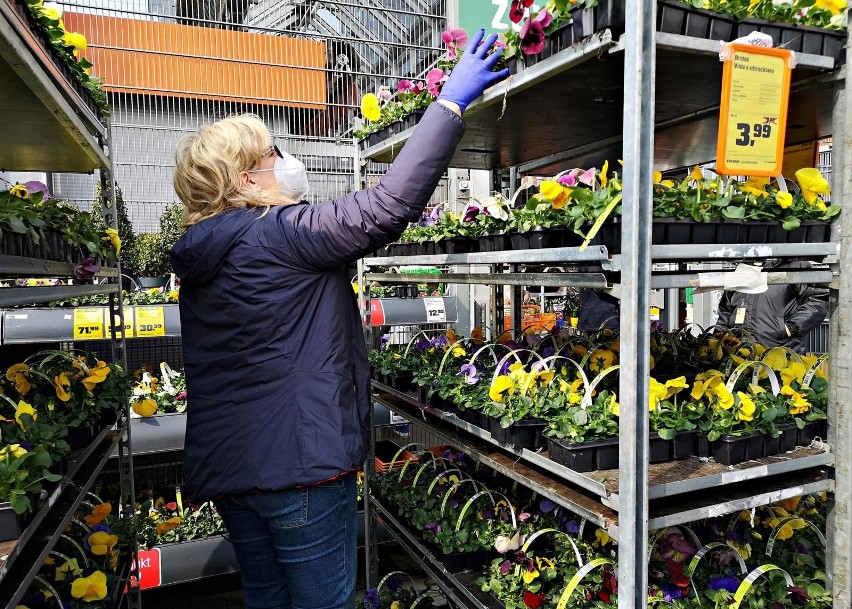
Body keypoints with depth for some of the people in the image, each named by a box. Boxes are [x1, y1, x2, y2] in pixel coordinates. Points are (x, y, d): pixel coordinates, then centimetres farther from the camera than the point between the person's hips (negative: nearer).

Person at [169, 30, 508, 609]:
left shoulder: (201, 256, 9)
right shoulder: (282, 234, -16)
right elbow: (391, 202, -22)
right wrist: (452, 99, -15)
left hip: (223, 464, 9)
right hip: (298, 461, -8)